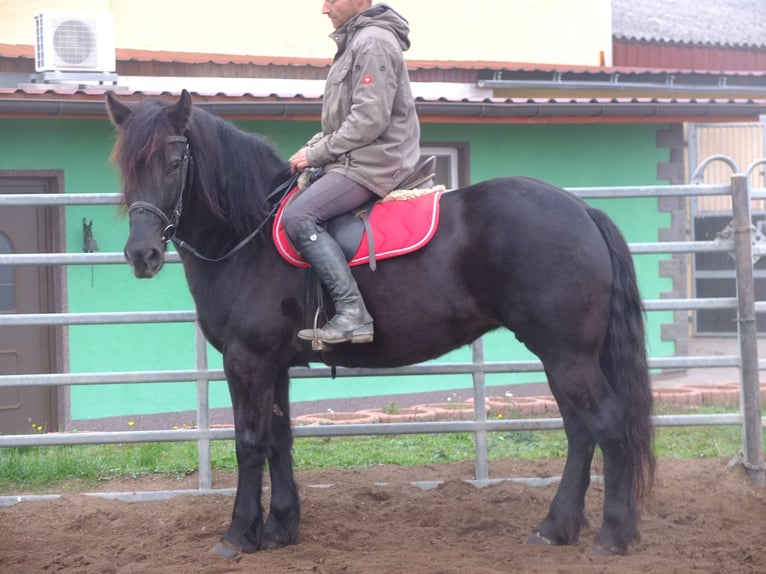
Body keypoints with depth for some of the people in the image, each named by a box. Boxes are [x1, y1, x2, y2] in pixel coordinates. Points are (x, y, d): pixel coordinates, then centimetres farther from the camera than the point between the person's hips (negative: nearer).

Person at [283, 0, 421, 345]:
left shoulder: (373, 42, -13)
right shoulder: (355, 42, 18)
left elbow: (369, 120, -21)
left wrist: (317, 153, -14)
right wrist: (315, 147, 9)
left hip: (373, 163, -11)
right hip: (354, 159, 11)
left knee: (298, 217, -24)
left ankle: (352, 314, -29)